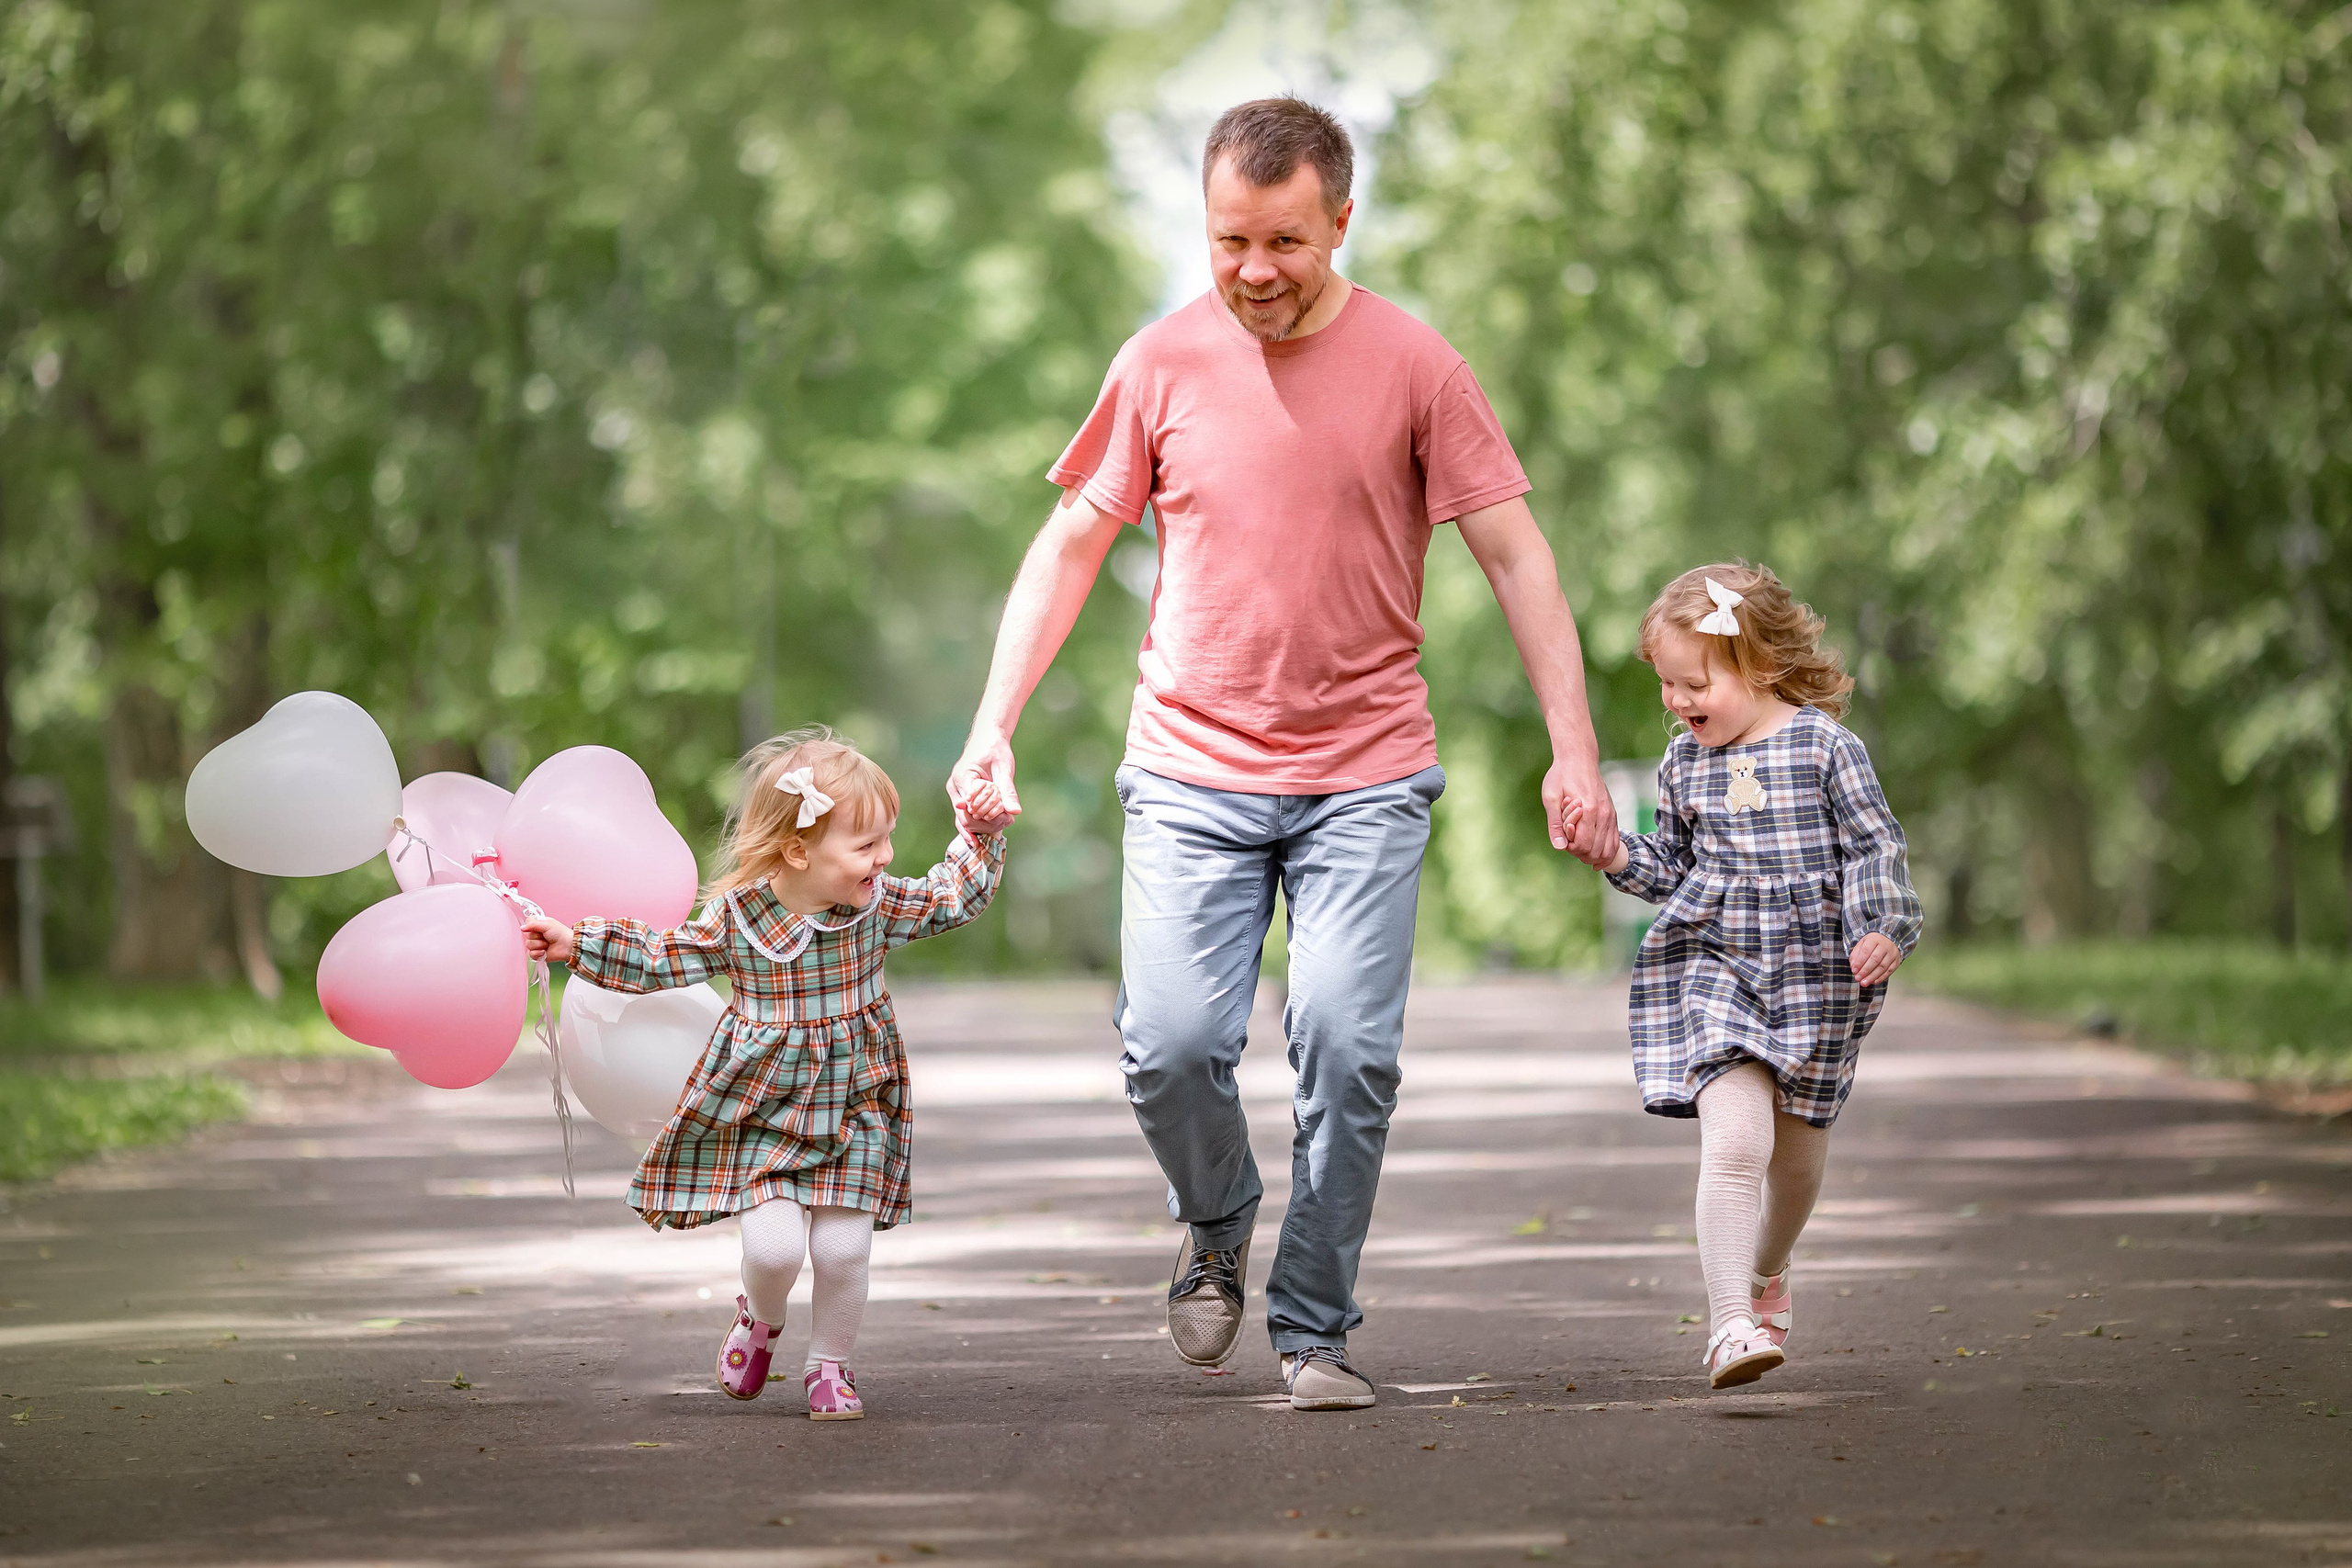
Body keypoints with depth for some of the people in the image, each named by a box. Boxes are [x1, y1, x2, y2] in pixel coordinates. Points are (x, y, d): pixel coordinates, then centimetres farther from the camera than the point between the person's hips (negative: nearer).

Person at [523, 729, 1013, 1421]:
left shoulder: (878, 904, -6)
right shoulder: (735, 914, -13)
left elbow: (952, 897, 9)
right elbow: (661, 960, 1)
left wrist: (980, 837, -3)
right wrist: (576, 944, -3)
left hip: (854, 1112, 2)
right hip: (763, 1113, -2)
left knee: (843, 1251, -4)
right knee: (774, 1246, -14)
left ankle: (830, 1368, 21)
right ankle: (759, 1319, 22)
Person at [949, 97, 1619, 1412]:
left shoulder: (1413, 366, -2)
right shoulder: (1164, 363, 2)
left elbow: (1518, 557, -1)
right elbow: (1072, 547, 10)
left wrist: (1575, 748, -9)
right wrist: (994, 728, 3)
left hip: (1365, 777, -1)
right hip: (1192, 775, 1)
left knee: (1348, 1053, -10)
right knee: (1172, 1046, -10)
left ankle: (1317, 1331, 4)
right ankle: (1218, 1229, 20)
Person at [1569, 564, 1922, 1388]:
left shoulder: (1824, 746, -6)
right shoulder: (1684, 764, 6)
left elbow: (1875, 846, -4)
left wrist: (1882, 927, -18)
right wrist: (1619, 856, -3)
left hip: (1815, 974, -1)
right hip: (1714, 971, 1)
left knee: (1797, 1155, 14)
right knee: (1734, 1143, -19)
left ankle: (1764, 1274, 43)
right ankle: (1730, 1323, -23)